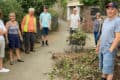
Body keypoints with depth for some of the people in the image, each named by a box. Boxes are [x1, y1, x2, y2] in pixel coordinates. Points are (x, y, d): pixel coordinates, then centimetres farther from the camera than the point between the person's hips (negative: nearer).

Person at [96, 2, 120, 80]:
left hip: (109, 49, -8)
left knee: (108, 69, -6)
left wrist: (111, 49, -21)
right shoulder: (106, 20, 11)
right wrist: (98, 45, 18)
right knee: (103, 66, 17)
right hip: (102, 48, 8)